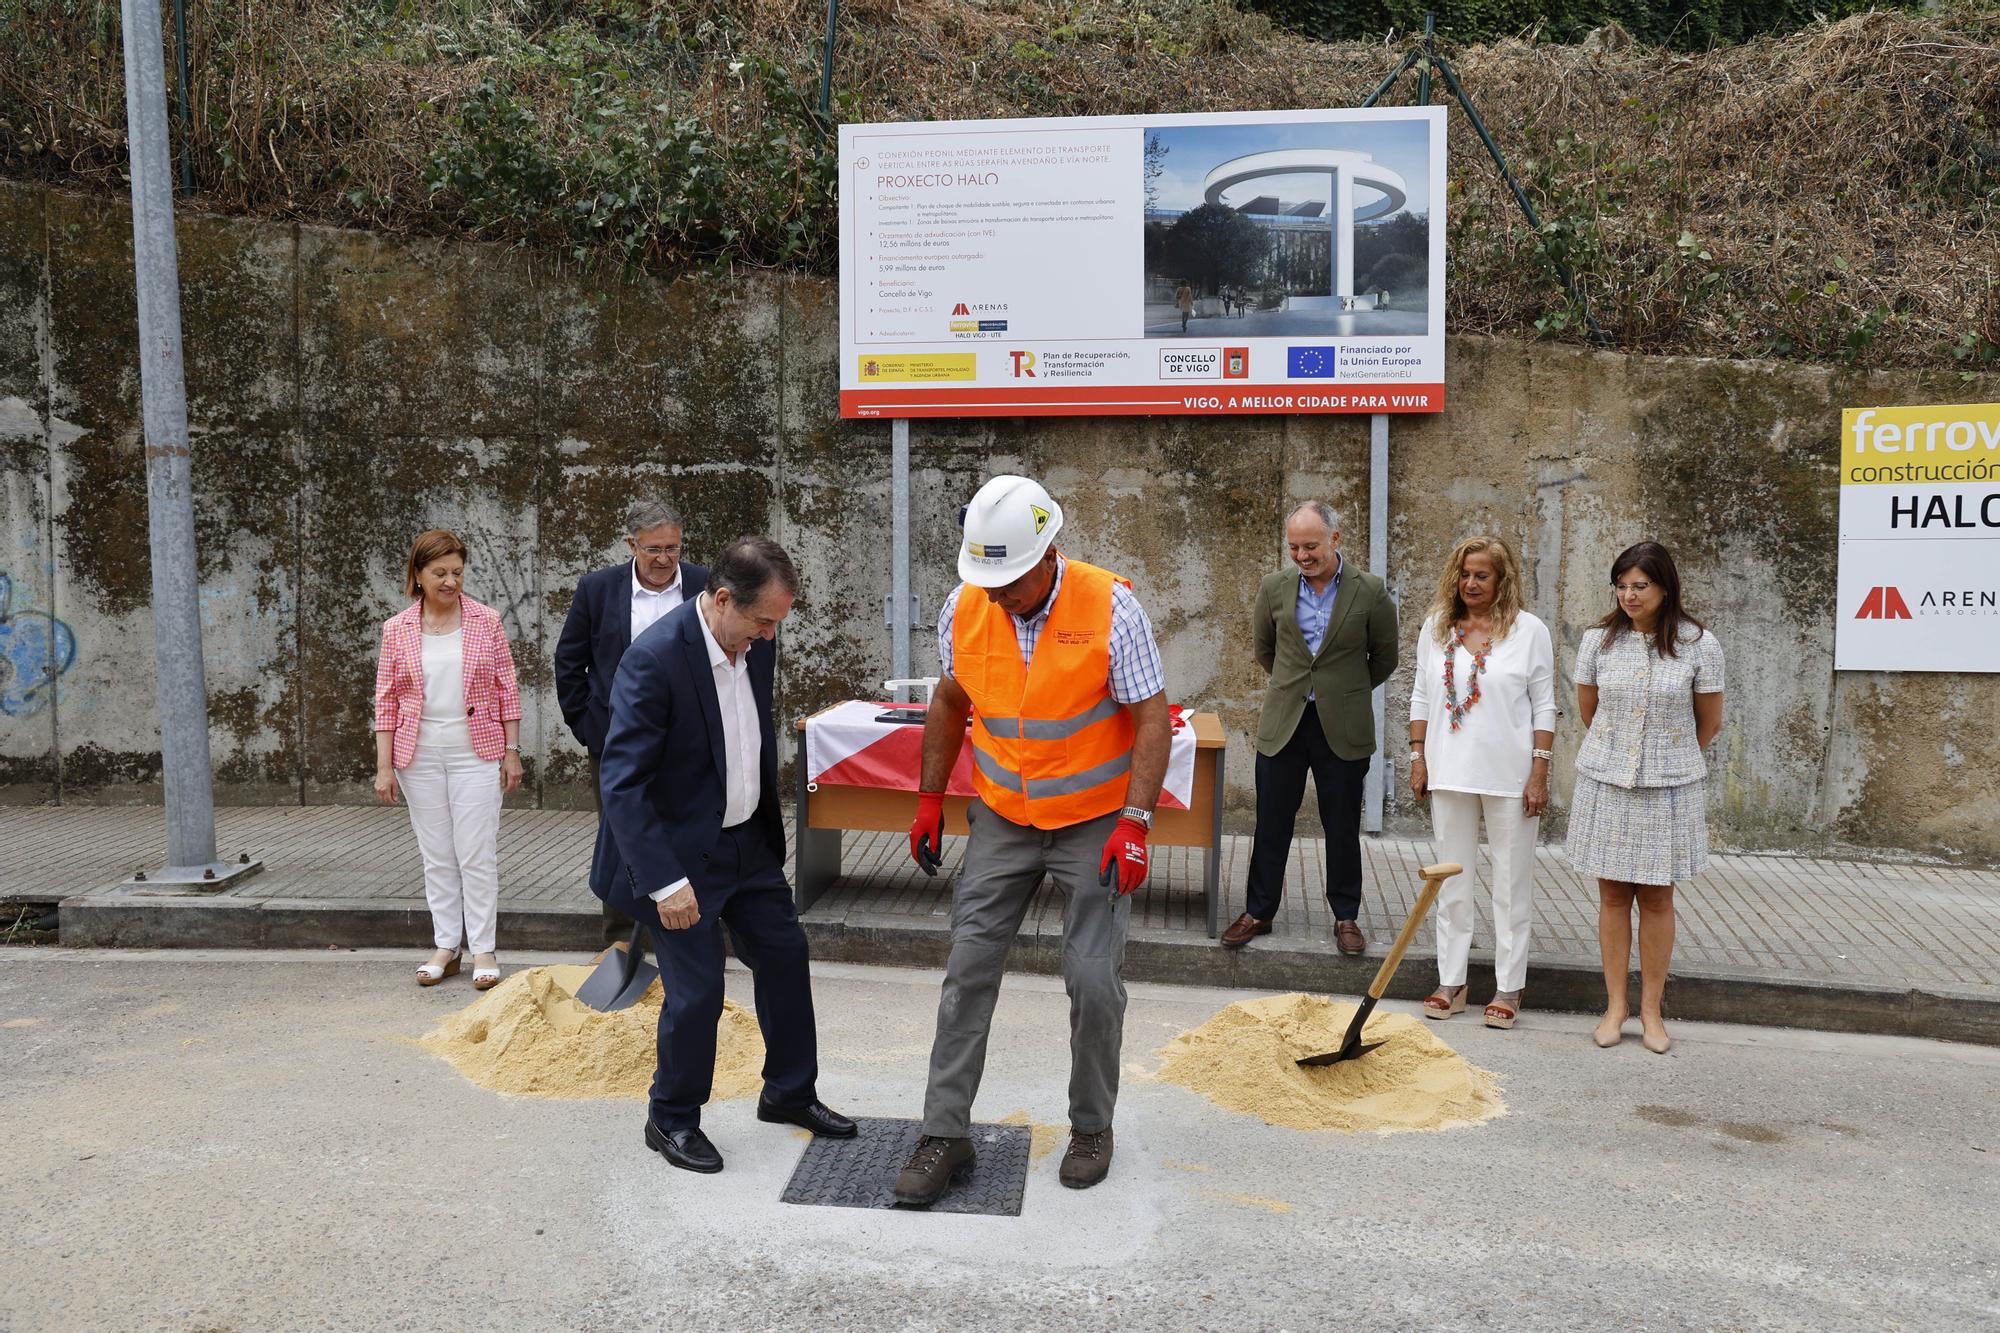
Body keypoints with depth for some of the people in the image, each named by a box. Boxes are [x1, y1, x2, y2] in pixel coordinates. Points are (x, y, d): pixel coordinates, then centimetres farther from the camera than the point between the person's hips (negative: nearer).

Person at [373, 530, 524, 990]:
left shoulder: (486, 621, -1)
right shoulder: (396, 630, 2)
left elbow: (507, 689, 2)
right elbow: (387, 701, 4)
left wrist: (512, 750, -1)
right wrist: (384, 765, 1)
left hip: (475, 753, -2)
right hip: (420, 756, 2)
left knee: (477, 853, 0)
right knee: (436, 855, 9)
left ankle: (483, 949, 9)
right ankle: (446, 947, 19)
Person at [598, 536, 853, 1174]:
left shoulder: (756, 644, -4)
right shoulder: (655, 657, -26)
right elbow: (622, 783, -26)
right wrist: (665, 882, -28)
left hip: (748, 842, 7)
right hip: (681, 855, -7)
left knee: (785, 957, 14)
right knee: (697, 991, -2)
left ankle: (790, 1092, 35)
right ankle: (672, 1120, 23)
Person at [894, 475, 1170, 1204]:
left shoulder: (1109, 608, -19)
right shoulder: (963, 609, -8)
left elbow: (1152, 719, -15)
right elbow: (950, 703, 8)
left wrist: (1134, 823, -22)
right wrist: (929, 801, 9)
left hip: (1094, 822, -3)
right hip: (1002, 819, 3)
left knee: (1095, 981, -2)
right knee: (968, 969, 2)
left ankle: (1092, 1130, 22)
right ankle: (946, 1133, 14)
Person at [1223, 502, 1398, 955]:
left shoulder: (1369, 591, -7)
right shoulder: (1275, 587, 0)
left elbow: (1384, 658, 7)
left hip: (1342, 726, -2)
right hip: (1283, 723, 2)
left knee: (1342, 827, 8)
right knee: (1272, 823, 7)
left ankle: (1346, 916, 22)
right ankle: (1258, 911, 20)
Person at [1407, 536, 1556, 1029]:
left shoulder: (1529, 630, -3)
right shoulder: (1436, 627, 6)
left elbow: (1544, 708, -2)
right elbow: (1421, 697, 11)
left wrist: (1539, 773, -7)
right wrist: (1418, 758, 5)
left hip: (1509, 775, -3)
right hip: (1450, 772, 3)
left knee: (1511, 882, 4)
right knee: (1452, 880, 10)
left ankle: (1508, 989, 14)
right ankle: (1451, 983, 19)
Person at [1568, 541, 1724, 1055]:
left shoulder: (1698, 644, -7)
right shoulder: (1599, 640, -2)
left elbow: (1710, 723, 5)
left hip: (1669, 789, -1)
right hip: (1606, 781, 2)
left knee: (1657, 898, 6)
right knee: (1613, 894, 7)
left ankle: (1651, 1010, 18)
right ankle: (1616, 1005, 18)